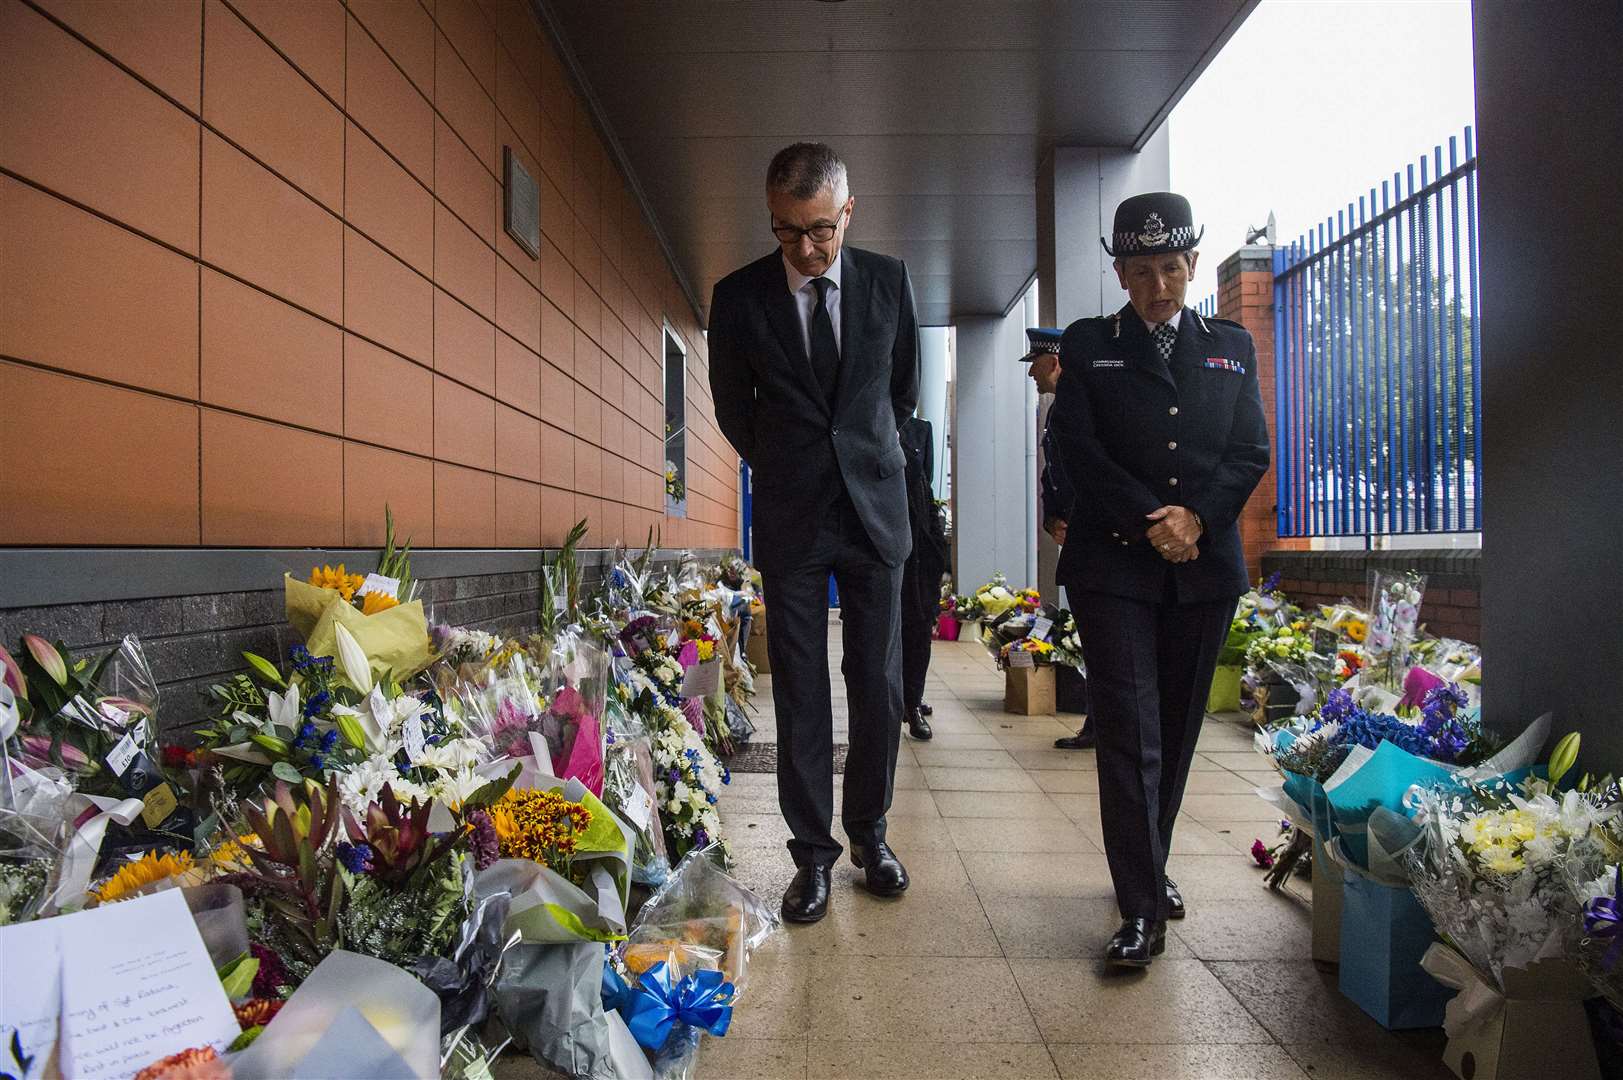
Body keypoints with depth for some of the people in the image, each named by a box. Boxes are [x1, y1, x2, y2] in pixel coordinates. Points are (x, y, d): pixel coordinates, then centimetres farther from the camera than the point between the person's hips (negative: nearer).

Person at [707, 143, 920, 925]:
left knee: (879, 686, 6)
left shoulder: (889, 281, 2)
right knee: (800, 693, 3)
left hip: (874, 509, 1)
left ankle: (869, 833, 25)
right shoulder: (739, 296, -2)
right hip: (790, 518, -1)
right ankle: (813, 853, 16)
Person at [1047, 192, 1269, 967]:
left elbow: (1251, 453, 8)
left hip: (1204, 565, 3)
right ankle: (1142, 908, -1)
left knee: (1177, 729, 11)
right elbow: (1076, 448, -3)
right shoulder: (1087, 346, 7)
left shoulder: (1233, 347, 15)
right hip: (1113, 562, -3)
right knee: (1128, 733, -6)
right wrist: (1151, 522, -12)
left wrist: (1196, 517, -10)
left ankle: (1150, 869, 28)